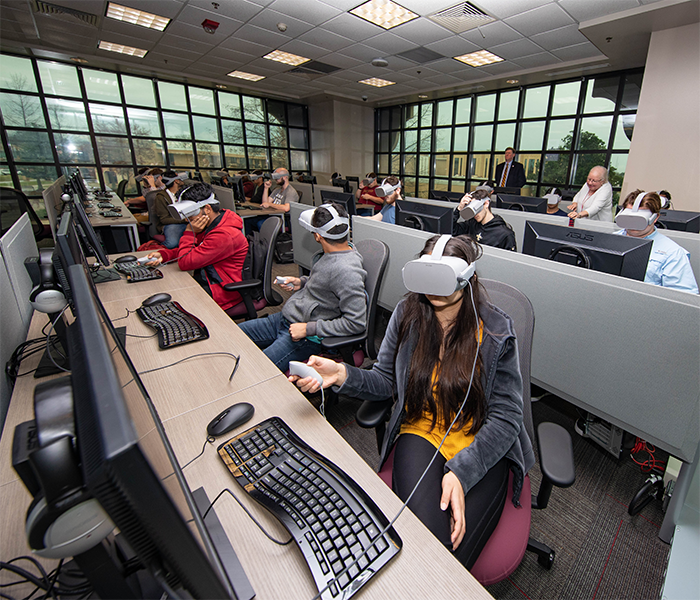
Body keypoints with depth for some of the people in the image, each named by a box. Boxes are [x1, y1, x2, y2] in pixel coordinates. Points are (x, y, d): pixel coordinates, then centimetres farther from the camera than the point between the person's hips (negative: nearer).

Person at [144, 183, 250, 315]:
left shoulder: (224, 235, -26)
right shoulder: (210, 225, 6)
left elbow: (185, 263, -22)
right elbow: (191, 250, 17)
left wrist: (189, 232, -13)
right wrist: (163, 255, 1)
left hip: (222, 293, -10)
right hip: (205, 281, 10)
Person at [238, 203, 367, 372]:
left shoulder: (346, 270, -26)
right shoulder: (330, 255, 3)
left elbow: (356, 323, -27)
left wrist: (309, 329, -23)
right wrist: (303, 282, 5)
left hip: (308, 339, -9)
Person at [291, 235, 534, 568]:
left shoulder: (496, 330, -10)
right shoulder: (408, 313, -5)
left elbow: (506, 416, -9)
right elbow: (386, 380, 3)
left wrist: (462, 471, -22)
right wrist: (342, 374, -17)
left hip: (482, 444, 0)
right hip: (421, 431, 1)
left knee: (451, 555, -19)